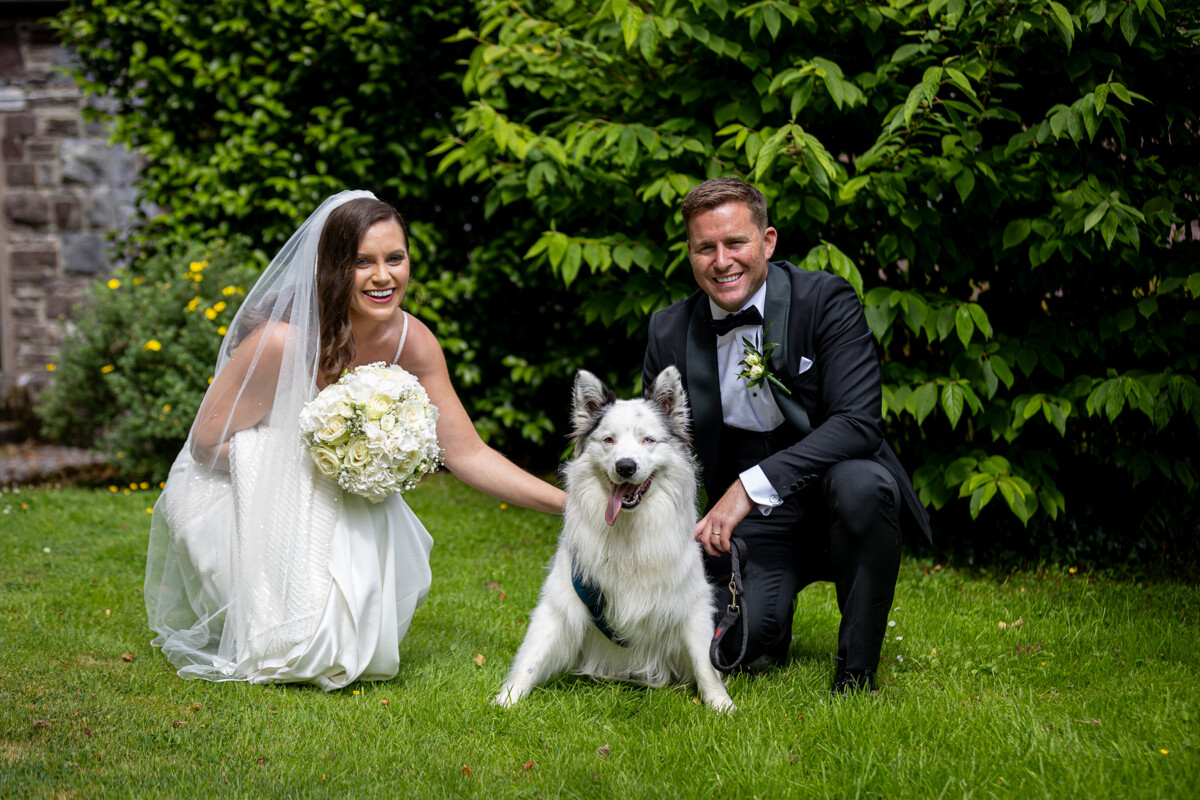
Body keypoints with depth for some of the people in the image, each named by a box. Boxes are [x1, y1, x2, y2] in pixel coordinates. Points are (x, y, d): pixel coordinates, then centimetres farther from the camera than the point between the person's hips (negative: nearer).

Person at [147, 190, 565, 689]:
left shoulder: (412, 343, -14)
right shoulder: (281, 340, -30)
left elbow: (468, 455, -8)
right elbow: (206, 444, -20)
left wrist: (571, 503, -15)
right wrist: (318, 459, -27)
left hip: (320, 496, 5)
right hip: (232, 493, -5)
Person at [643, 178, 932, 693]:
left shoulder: (826, 300, -12)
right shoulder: (671, 333, -2)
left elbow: (858, 422, -24)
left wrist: (752, 484, -32)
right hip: (749, 518, 2)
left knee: (861, 483, -37)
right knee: (736, 645, -23)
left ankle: (857, 671, -17)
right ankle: (771, 607, 18)